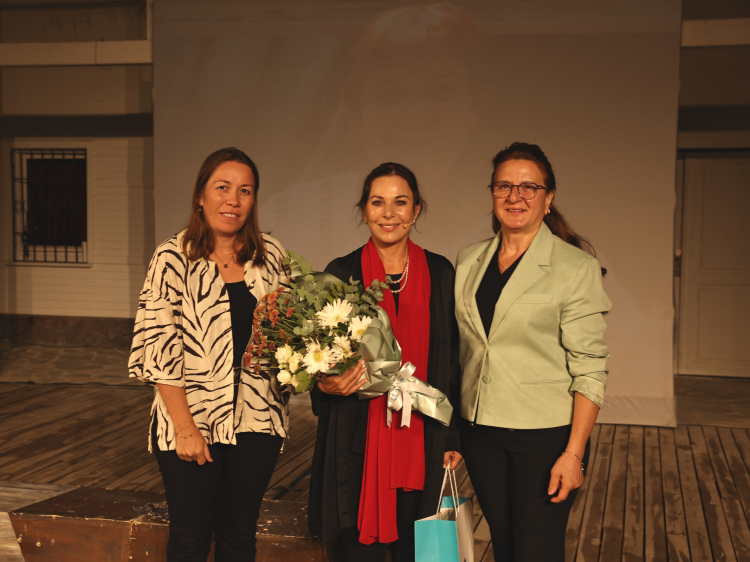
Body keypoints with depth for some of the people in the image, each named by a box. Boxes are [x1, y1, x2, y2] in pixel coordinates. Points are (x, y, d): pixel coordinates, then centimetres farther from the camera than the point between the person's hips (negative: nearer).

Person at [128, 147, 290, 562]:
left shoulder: (271, 256, 4)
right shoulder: (174, 258, -7)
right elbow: (159, 350, -10)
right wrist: (185, 428, -14)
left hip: (257, 419, 3)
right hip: (192, 419, -3)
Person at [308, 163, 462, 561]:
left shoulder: (439, 273, 4)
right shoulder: (341, 273, 0)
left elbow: (451, 361, 8)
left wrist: (452, 435, 6)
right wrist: (326, 384, -18)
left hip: (420, 440, 2)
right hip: (356, 440, -1)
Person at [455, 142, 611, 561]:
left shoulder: (576, 267, -9)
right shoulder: (469, 262, 7)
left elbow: (590, 369, -12)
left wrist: (574, 453, -17)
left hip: (545, 433, -4)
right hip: (480, 430, 5)